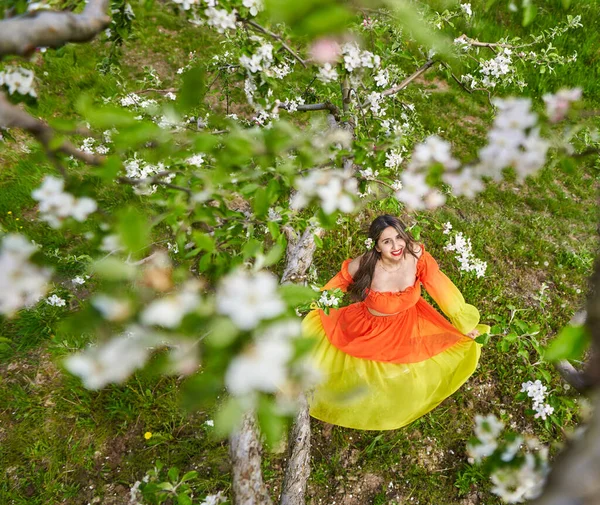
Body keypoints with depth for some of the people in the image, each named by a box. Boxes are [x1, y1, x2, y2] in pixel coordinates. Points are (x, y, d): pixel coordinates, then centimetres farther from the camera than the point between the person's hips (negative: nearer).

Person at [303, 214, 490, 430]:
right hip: (368, 328, -1)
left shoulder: (416, 255, -25)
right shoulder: (363, 266, -30)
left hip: (409, 327, 2)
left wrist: (464, 322, -2)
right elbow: (336, 286, -10)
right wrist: (312, 303, 3)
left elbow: (441, 289, -12)